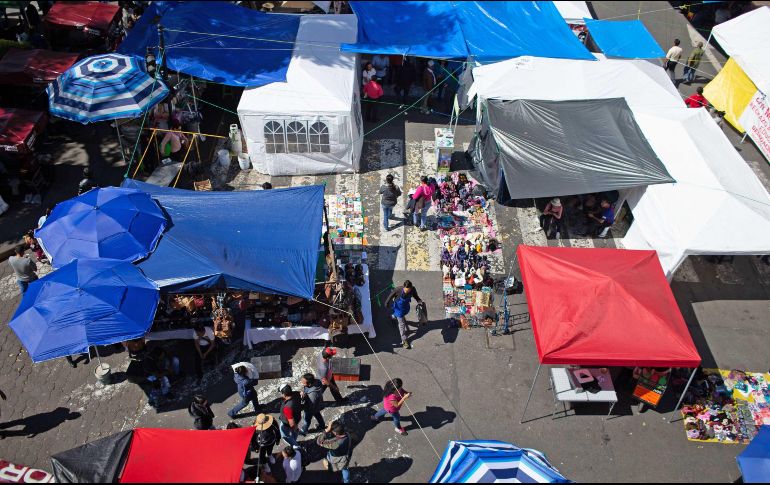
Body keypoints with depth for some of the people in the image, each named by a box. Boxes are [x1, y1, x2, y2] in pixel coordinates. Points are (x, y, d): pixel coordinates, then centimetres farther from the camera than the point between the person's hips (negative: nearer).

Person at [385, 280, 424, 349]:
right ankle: (404, 340, 13)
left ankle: (394, 317, 71)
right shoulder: (398, 290, -39)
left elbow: (415, 295, -8)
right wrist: (387, 303, -8)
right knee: (402, 323, 0)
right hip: (398, 307, -5)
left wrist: (419, 301, -27)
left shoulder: (413, 289, -29)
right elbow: (391, 295, -22)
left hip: (406, 306, 5)